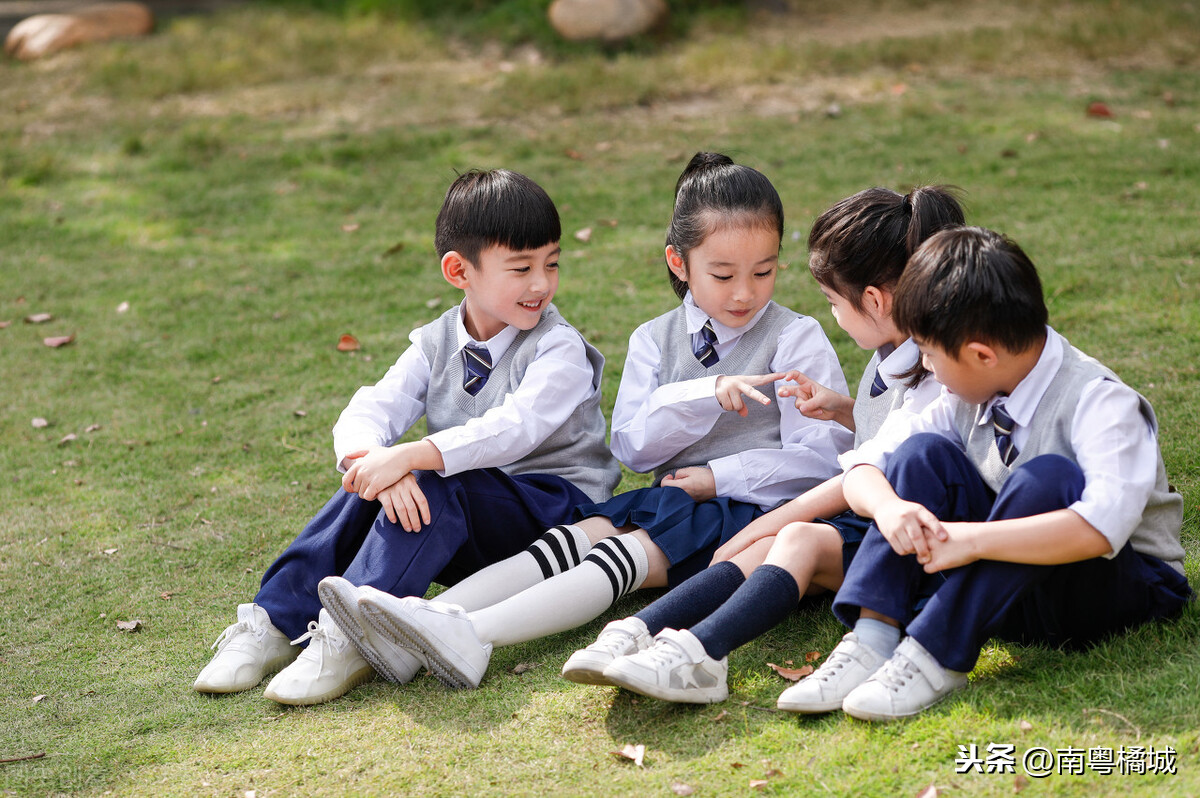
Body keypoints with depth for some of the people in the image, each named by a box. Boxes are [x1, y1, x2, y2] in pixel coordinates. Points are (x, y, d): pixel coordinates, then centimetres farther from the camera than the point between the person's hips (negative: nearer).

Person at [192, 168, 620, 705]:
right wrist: (377, 460, -34)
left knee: (435, 486, -32)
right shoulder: (437, 345, 5)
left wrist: (411, 456, -41)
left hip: (556, 505, -5)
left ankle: (351, 639, -41)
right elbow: (364, 415, -9)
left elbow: (514, 427, -31)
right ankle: (275, 622, -19)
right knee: (372, 483, -20)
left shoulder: (560, 349, -12)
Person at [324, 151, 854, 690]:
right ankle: (435, 617, -43)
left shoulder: (797, 338, 2)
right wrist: (705, 395, -17)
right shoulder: (654, 339, 13)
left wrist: (719, 478, -10)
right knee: (588, 533, -24)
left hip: (754, 506, -5)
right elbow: (631, 445, -1)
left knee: (637, 551, -29)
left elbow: (820, 457, -4)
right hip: (673, 503, 5)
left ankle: (475, 636, -49)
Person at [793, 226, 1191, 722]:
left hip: (1121, 584, -6)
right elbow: (864, 464, -2)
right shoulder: (968, 396, -2)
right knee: (924, 453, -12)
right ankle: (873, 639, -26)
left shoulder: (1101, 402, -23)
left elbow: (1101, 528, -39)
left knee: (1046, 478, -35)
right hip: (1006, 583, 6)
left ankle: (937, 657, -34)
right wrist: (888, 506, -26)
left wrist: (971, 540, -41)